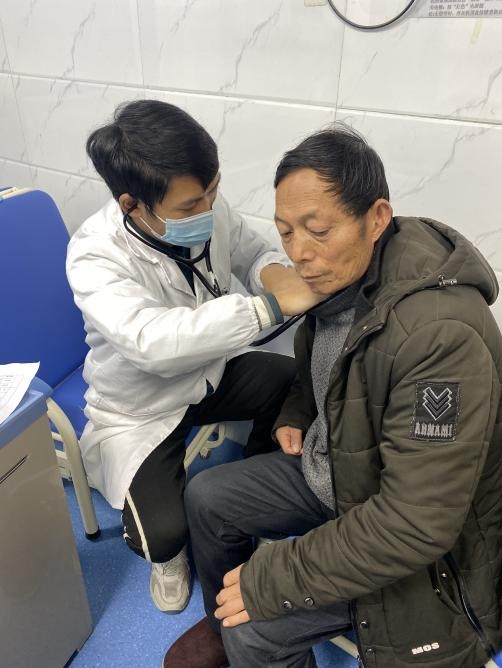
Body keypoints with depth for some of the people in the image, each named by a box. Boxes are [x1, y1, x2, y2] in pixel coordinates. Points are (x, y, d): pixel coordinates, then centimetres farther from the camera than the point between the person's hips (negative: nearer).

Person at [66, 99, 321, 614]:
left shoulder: (208, 211, -16)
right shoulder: (95, 256, -31)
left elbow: (255, 253, 2)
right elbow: (156, 342, -47)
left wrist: (274, 272, -23)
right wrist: (271, 305, -49)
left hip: (211, 372, 5)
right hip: (140, 409, -5)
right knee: (164, 532, -23)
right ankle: (169, 554, 19)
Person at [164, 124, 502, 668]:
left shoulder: (440, 336, -35)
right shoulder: (341, 274, -10)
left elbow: (416, 527, -33)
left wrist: (272, 581, -27)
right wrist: (296, 415, -2)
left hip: (421, 546, -7)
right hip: (333, 468, 8)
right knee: (206, 498, 7)